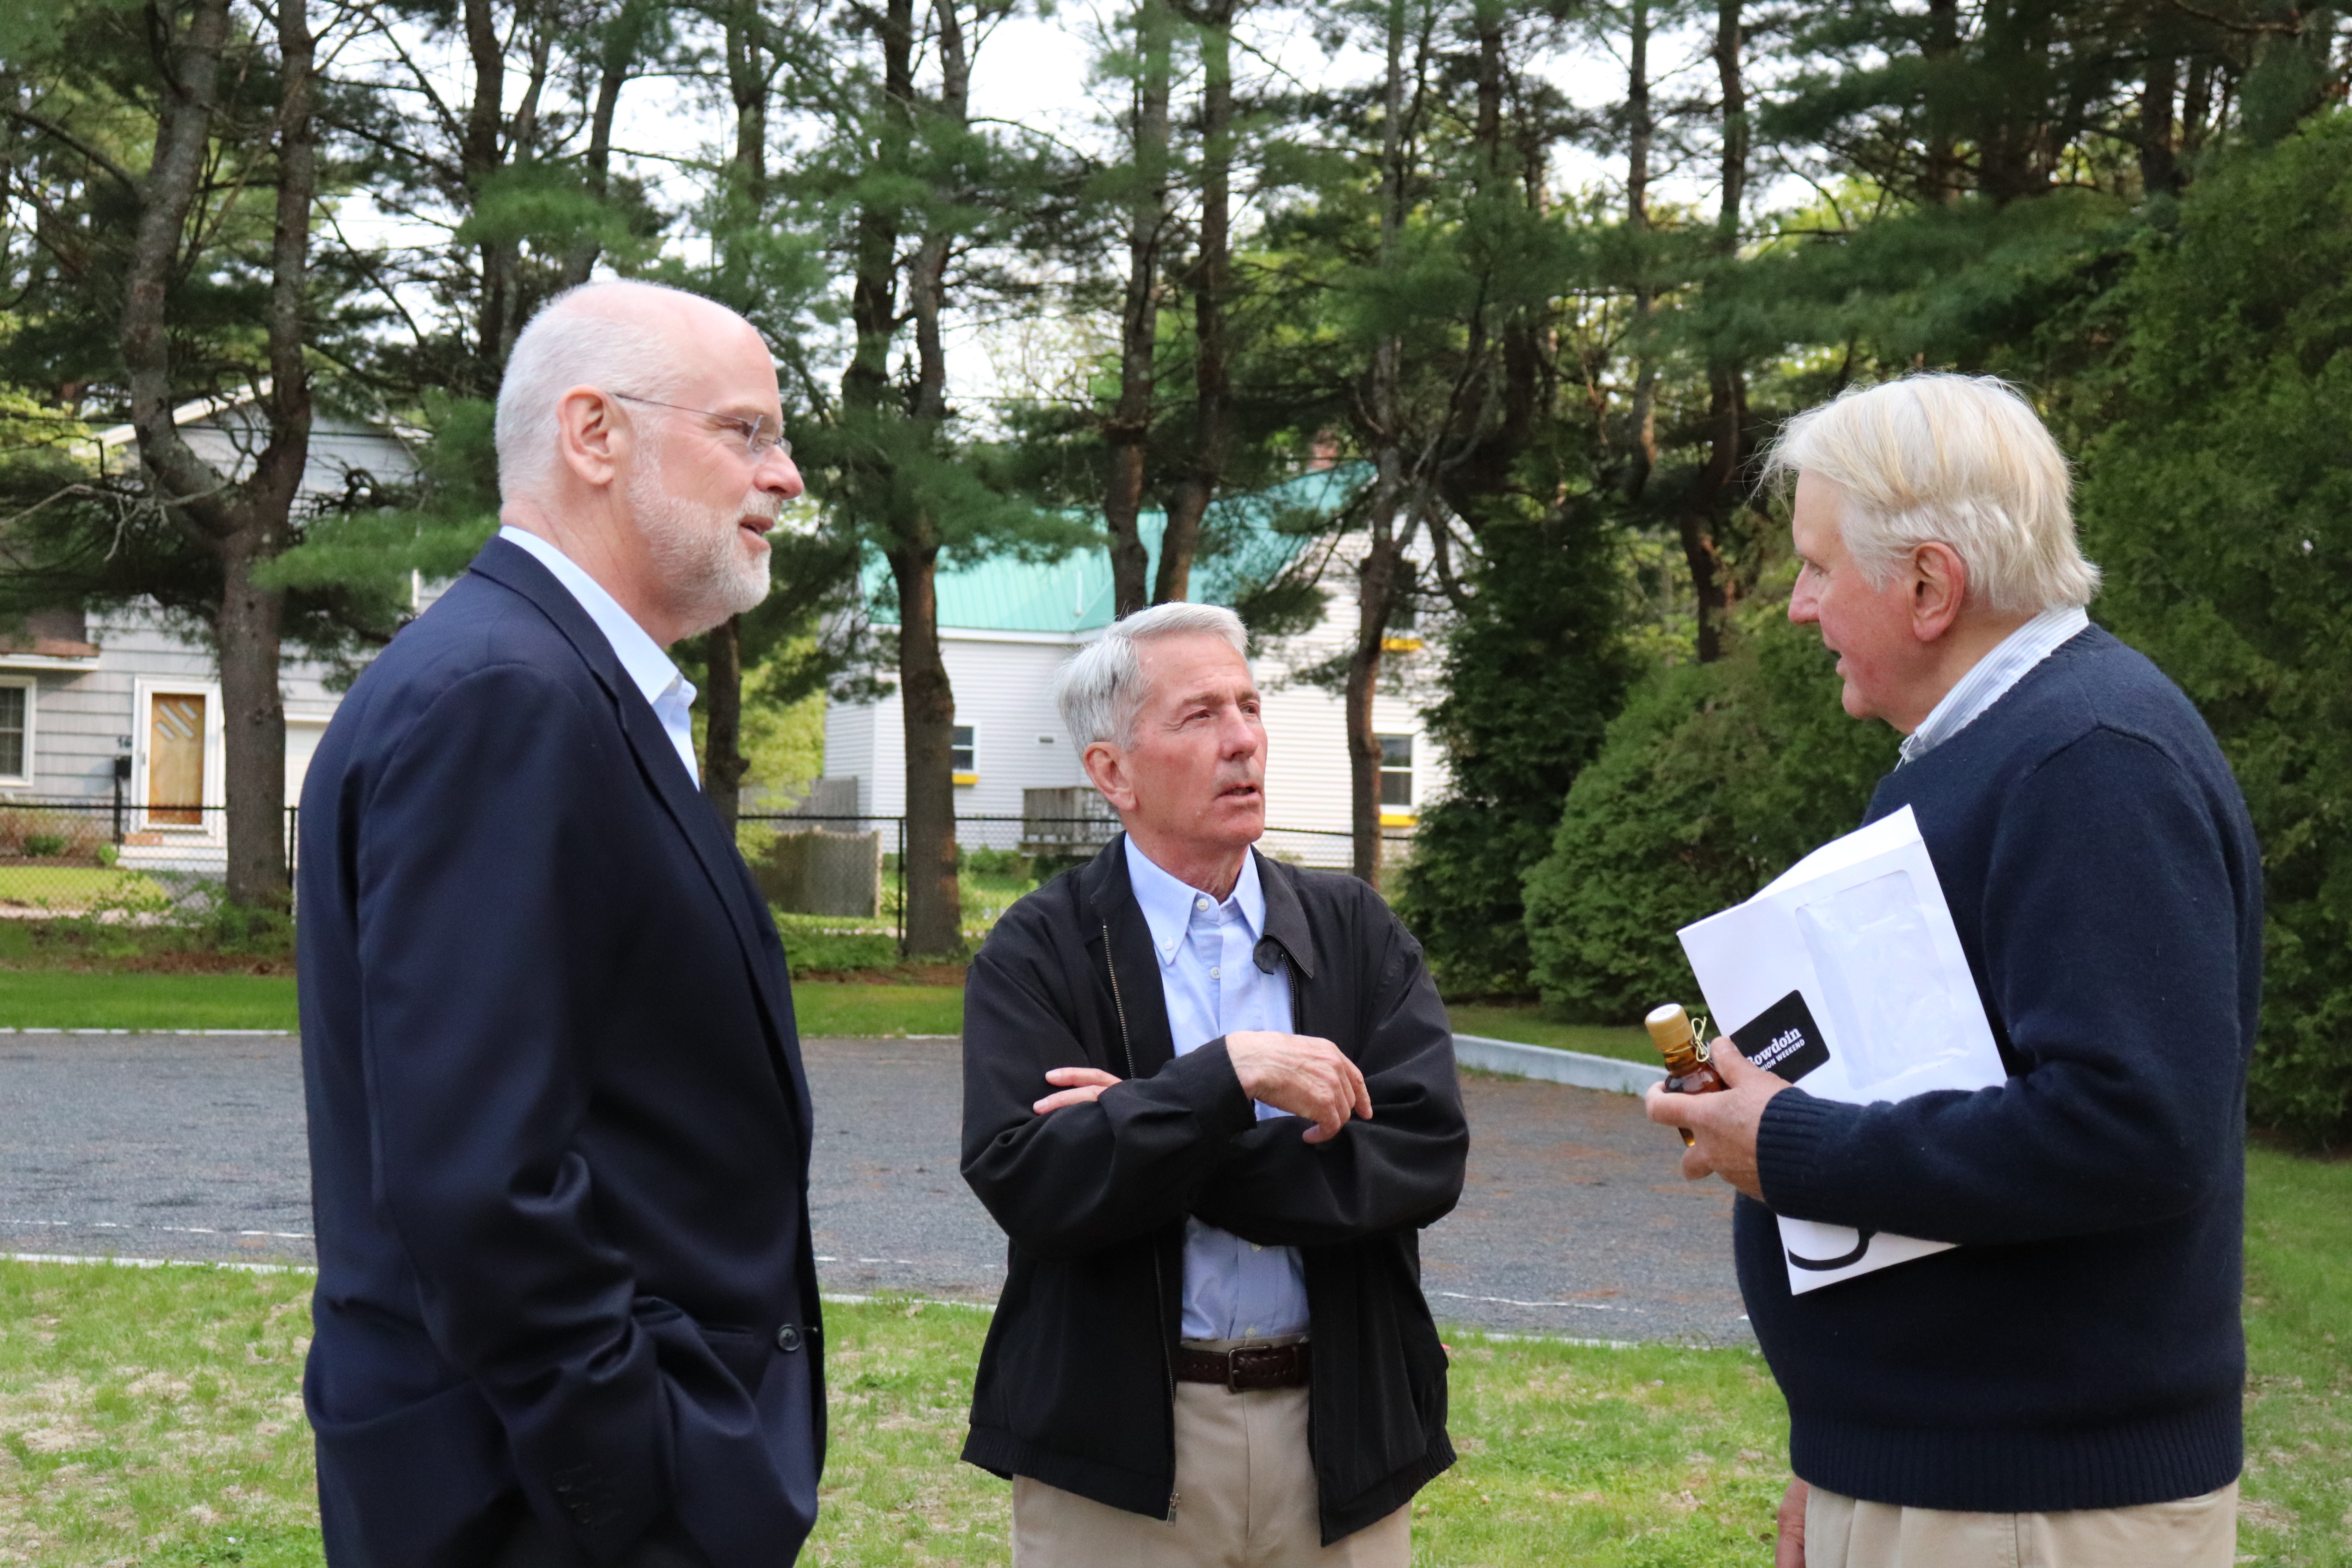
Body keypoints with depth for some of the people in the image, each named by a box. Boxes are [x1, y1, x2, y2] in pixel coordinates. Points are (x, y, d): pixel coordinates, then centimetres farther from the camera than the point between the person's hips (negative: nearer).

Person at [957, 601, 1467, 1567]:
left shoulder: (1356, 931, 3)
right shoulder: (1035, 953, -5)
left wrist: (1154, 1149, -15)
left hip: (1341, 1428, 3)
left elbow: (1427, 1154, -10)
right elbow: (1023, 1182, -17)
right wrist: (1228, 1075, -25)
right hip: (1115, 1450, -2)